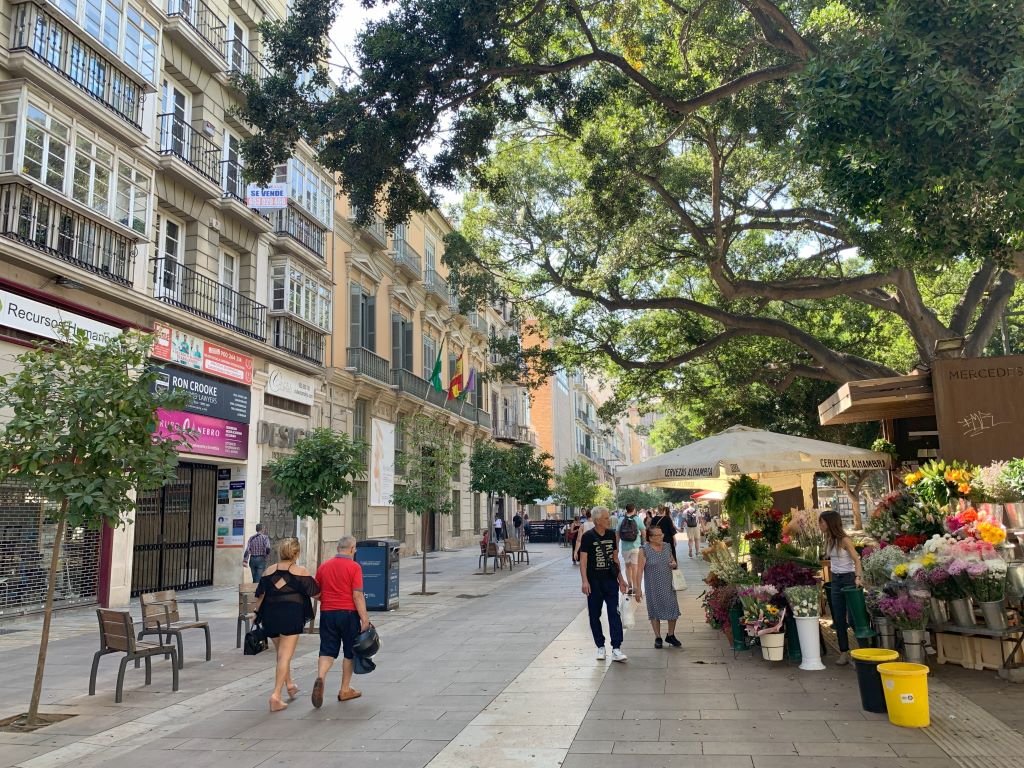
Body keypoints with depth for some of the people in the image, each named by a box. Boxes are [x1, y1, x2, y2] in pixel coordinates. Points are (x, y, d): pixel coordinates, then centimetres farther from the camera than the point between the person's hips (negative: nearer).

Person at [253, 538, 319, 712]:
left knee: (281, 653, 23)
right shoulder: (300, 571, -2)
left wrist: (257, 612, 20)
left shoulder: (269, 571, 8)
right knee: (285, 656, -4)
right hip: (292, 614, -5)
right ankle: (276, 695, -11)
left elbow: (260, 595, 10)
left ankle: (289, 684, 36)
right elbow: (315, 593, -1)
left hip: (270, 615, 5)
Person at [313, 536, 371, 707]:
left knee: (327, 651, 6)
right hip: (348, 613, -3)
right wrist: (364, 619, -13)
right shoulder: (354, 567, -9)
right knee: (350, 652, 11)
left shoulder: (323, 566, 7)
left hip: (327, 614, 4)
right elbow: (357, 595, -15)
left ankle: (320, 678, -21)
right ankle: (345, 690, 18)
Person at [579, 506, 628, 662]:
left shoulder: (611, 534, 7)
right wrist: (585, 581, -21)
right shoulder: (588, 537, -8)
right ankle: (600, 647, 20)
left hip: (611, 581, 3)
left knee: (614, 614, -5)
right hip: (594, 582, -3)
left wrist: (620, 579, 15)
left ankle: (616, 649, -5)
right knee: (595, 616, 6)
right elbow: (583, 560, -11)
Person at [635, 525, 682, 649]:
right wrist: (638, 589, -14)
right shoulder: (644, 550, -11)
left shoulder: (667, 547, 4)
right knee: (655, 611, 7)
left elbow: (674, 564, 17)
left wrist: (674, 565, -8)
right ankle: (658, 638, 23)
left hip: (668, 585, 4)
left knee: (673, 610, 5)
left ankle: (670, 635, 26)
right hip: (653, 587, -4)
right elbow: (640, 570, -11)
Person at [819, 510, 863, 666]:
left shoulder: (844, 540, -14)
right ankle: (844, 652, 14)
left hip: (848, 578, -7)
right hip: (835, 580, 7)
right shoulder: (829, 540, 8)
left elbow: (856, 559, -15)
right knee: (839, 619, 7)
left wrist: (858, 577, -25)